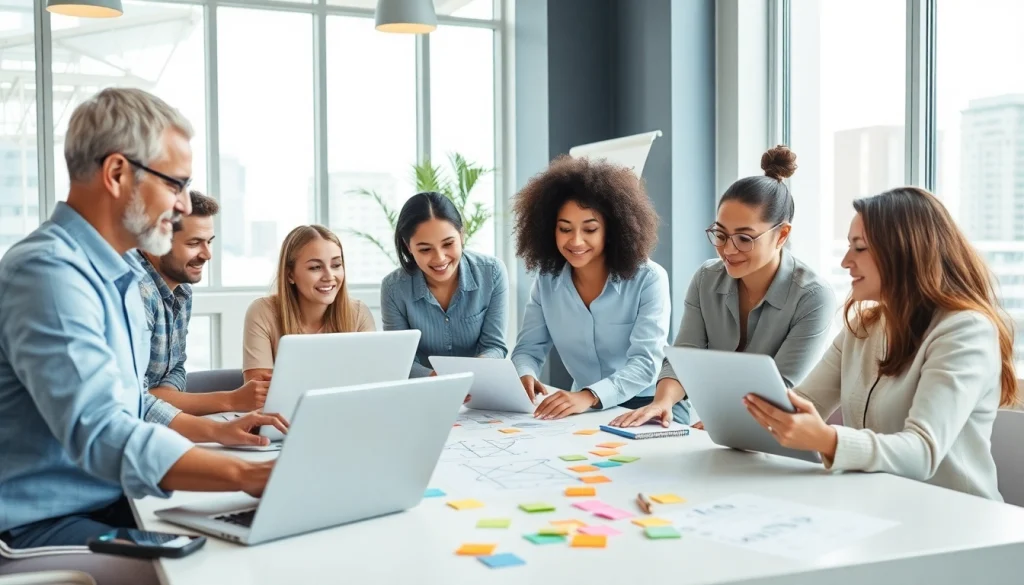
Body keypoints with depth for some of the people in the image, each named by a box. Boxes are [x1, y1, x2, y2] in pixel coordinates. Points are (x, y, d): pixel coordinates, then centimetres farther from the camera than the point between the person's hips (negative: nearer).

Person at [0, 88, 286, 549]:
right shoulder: (48, 271, -21)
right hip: (47, 524, -9)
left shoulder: (117, 272, 13)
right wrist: (248, 475, -38)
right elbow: (101, 435, -33)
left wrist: (215, 430, 14)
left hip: (110, 502, 9)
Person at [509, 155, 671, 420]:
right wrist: (525, 378, -23)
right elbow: (528, 348, 2)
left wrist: (589, 396, -37)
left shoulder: (648, 279, -13)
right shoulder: (547, 280, 1)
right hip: (584, 410, 5)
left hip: (650, 407, -4)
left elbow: (645, 362, -20)